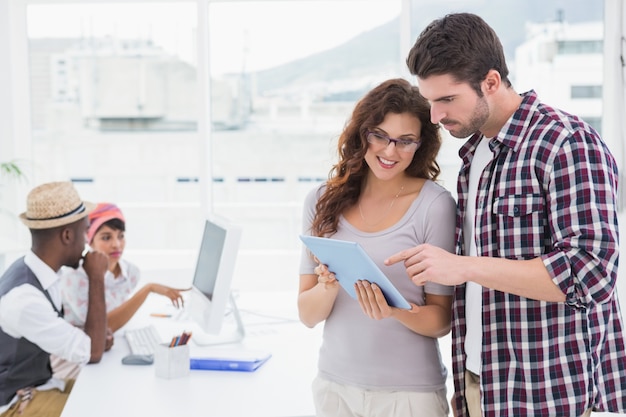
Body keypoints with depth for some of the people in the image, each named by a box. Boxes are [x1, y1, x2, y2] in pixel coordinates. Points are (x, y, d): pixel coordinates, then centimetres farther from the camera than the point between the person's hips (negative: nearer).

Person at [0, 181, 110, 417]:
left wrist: (95, 337, -4)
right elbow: (93, 353, -22)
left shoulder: (39, 272, -3)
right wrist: (96, 278, -20)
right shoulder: (23, 297, -30)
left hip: (41, 382, 8)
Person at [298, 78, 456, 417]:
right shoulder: (323, 201, -1)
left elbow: (442, 320, -6)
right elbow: (308, 315, 0)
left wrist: (396, 313, -23)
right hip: (335, 385, 3)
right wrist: (328, 287, -19)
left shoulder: (434, 205, -11)